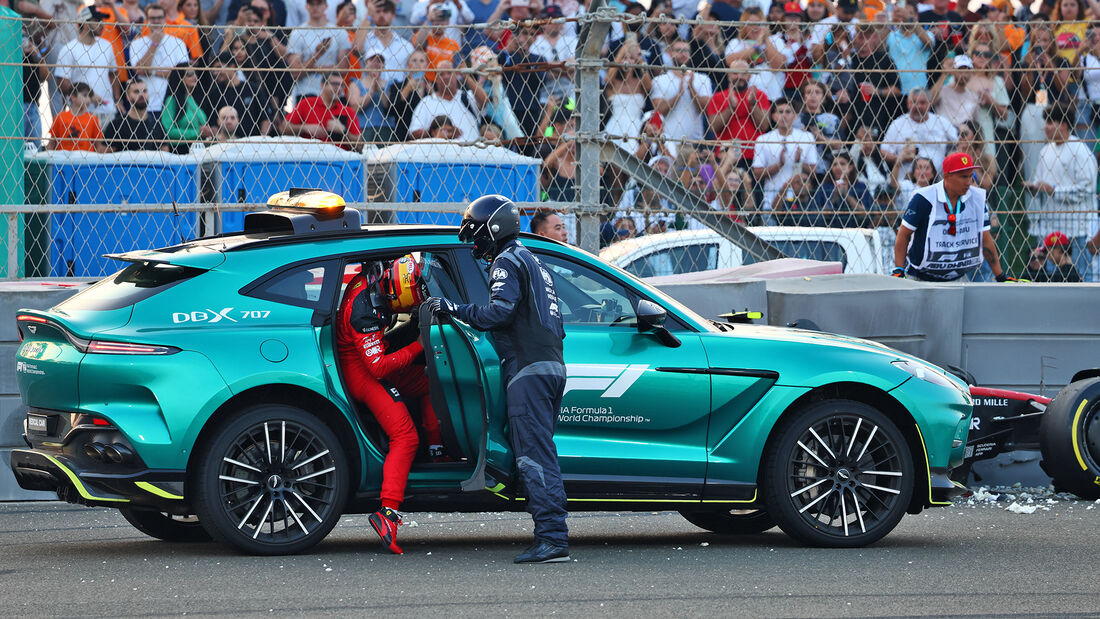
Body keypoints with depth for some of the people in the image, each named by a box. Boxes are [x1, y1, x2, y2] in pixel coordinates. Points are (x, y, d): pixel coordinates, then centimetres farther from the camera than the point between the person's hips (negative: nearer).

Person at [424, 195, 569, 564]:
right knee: (539, 454, 8)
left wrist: (453, 309, -8)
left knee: (534, 456, -13)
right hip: (552, 365, 10)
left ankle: (552, 539, -21)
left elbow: (499, 312, -17)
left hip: (529, 369, -10)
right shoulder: (532, 263, 27)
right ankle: (550, 538, 3)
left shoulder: (507, 262, -3)